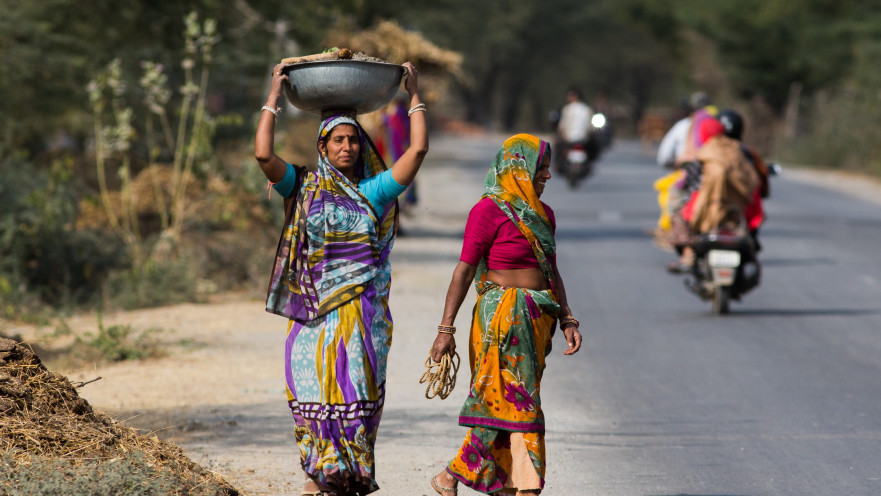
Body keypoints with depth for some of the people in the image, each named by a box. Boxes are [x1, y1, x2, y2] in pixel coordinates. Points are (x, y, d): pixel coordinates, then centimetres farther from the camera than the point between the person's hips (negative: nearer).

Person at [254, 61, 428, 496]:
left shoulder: (374, 191, 8)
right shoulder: (303, 187, 7)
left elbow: (418, 150, 2)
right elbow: (263, 154, -6)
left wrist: (414, 96, 8)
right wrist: (273, 98, 0)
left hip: (363, 309, 0)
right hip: (313, 308, 0)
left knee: (355, 391, -3)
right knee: (314, 391, -3)